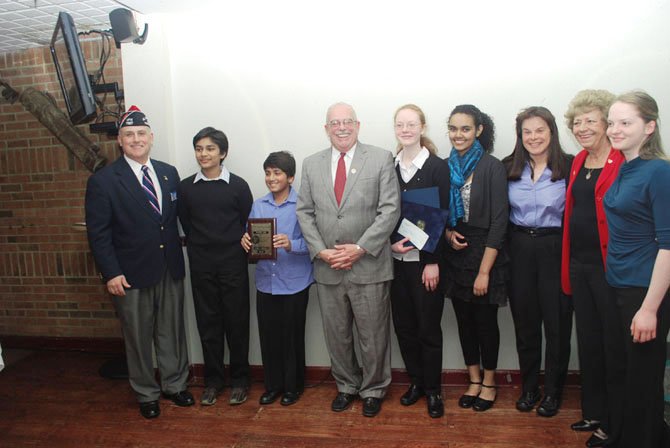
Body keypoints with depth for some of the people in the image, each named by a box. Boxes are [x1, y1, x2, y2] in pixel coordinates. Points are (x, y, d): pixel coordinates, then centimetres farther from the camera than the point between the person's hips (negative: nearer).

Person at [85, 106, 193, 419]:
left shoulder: (169, 174, 6)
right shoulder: (103, 181, -7)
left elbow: (177, 217, 9)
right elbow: (98, 233, -8)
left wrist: (178, 256, 3)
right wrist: (111, 273, -13)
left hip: (171, 270, 4)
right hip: (131, 275, -3)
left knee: (172, 331, 14)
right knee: (138, 338, 11)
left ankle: (174, 384, 34)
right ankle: (146, 394, 30)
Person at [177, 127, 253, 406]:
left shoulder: (238, 186, -4)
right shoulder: (185, 187, 3)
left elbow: (248, 225, 1)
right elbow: (186, 225, 8)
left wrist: (234, 249, 0)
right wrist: (201, 249, 4)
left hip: (233, 265, -2)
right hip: (201, 266, 2)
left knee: (236, 322, 6)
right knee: (207, 323, 9)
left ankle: (239, 379, 21)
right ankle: (213, 380, 24)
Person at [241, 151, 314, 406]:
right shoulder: (258, 205, 7)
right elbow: (251, 239, 8)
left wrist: (290, 245, -31)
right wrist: (246, 241, -13)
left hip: (294, 283, -4)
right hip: (265, 282, 4)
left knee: (292, 336, 7)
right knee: (268, 335, 11)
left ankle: (293, 385, 27)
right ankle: (273, 384, 30)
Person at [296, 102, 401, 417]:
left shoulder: (381, 159, -3)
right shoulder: (311, 164, 7)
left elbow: (390, 210, -8)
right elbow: (305, 212, 6)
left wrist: (360, 248, -15)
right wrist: (320, 251, -7)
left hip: (369, 265, -3)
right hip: (327, 267, 3)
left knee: (373, 334, 9)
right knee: (336, 333, 15)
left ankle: (373, 389, 31)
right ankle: (346, 385, 36)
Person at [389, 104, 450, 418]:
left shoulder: (438, 167, -5)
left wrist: (433, 262, -12)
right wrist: (391, 243, -9)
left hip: (425, 261, -4)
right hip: (396, 260, 4)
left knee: (428, 327, 4)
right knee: (403, 324, 11)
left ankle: (433, 389, 21)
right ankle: (416, 381, 29)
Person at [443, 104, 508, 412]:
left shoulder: (492, 167, -11)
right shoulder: (446, 167, 4)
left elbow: (499, 222, -14)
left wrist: (484, 271, -16)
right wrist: (447, 233, -8)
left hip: (484, 253, -4)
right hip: (455, 253, 5)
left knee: (485, 320, 7)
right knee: (464, 320, 12)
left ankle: (489, 382, 27)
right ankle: (474, 380, 29)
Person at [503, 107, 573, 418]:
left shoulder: (569, 167, -6)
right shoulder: (509, 168, 4)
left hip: (555, 249, -3)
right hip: (519, 249, 3)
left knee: (556, 323, 6)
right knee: (524, 322, 12)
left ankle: (552, 391, 26)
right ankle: (528, 387, 30)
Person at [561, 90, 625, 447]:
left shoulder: (624, 163, -12)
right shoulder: (578, 163, 12)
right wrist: (568, 265, 12)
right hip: (579, 264, 7)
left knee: (614, 346, 6)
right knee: (588, 341, 18)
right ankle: (594, 412, 35)